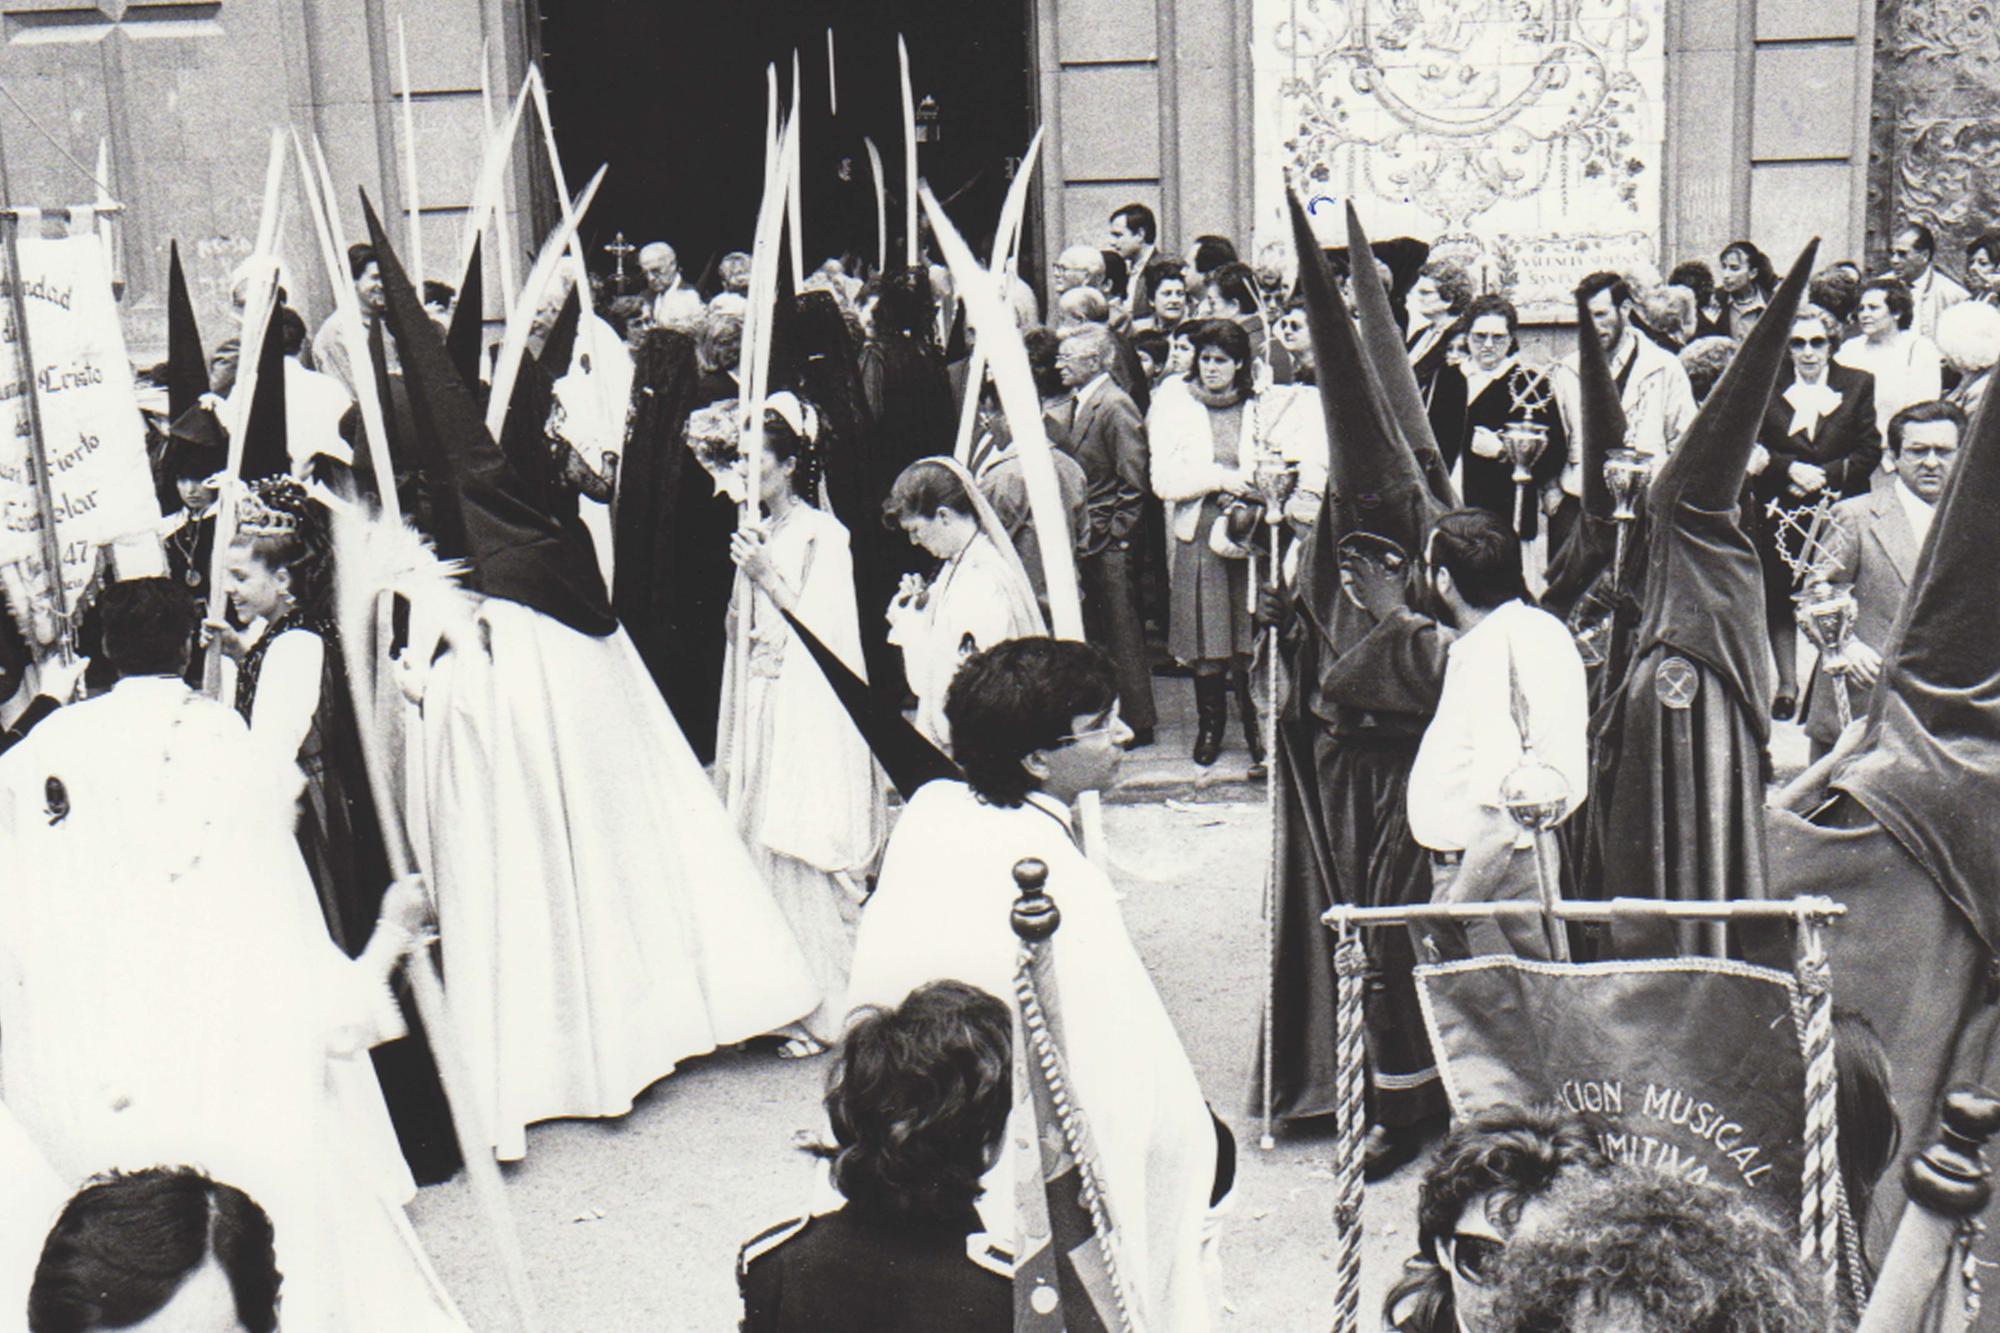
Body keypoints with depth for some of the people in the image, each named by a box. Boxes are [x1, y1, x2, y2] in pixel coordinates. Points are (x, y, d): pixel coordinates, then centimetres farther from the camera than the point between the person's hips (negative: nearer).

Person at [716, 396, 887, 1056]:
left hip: (807, 715, -7)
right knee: (757, 847, 7)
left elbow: (823, 629, -14)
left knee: (800, 855, -6)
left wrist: (769, 579, -19)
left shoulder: (822, 534, -8)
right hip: (756, 710, 7)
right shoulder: (756, 535, 13)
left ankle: (823, 1010, 3)